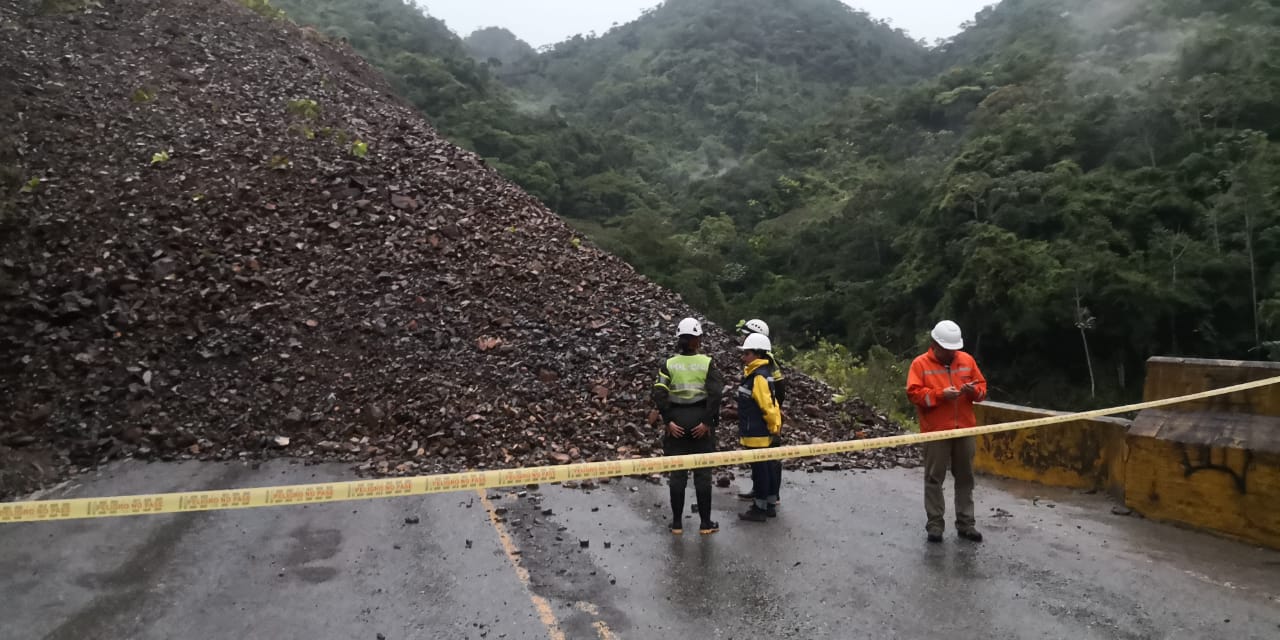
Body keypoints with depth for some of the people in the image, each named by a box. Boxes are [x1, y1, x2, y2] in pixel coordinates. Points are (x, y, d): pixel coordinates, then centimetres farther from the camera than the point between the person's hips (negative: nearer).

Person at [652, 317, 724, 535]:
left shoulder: (668, 364, -1)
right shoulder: (707, 363, -3)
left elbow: (659, 393, -11)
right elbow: (716, 393, -13)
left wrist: (668, 421, -8)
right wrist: (708, 421, -9)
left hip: (676, 421, 1)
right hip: (700, 421, -1)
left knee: (677, 472, 8)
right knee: (703, 472, 8)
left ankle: (677, 523, 14)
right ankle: (705, 523, 14)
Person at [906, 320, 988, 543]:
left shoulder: (967, 360, 9)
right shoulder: (921, 364, -4)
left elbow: (982, 387, 11)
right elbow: (914, 393, -11)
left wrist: (974, 390, -11)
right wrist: (940, 394, -21)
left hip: (965, 430, 4)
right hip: (936, 431, -4)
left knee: (965, 478, 10)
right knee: (934, 479, 2)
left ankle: (966, 523, 20)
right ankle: (935, 524, 10)